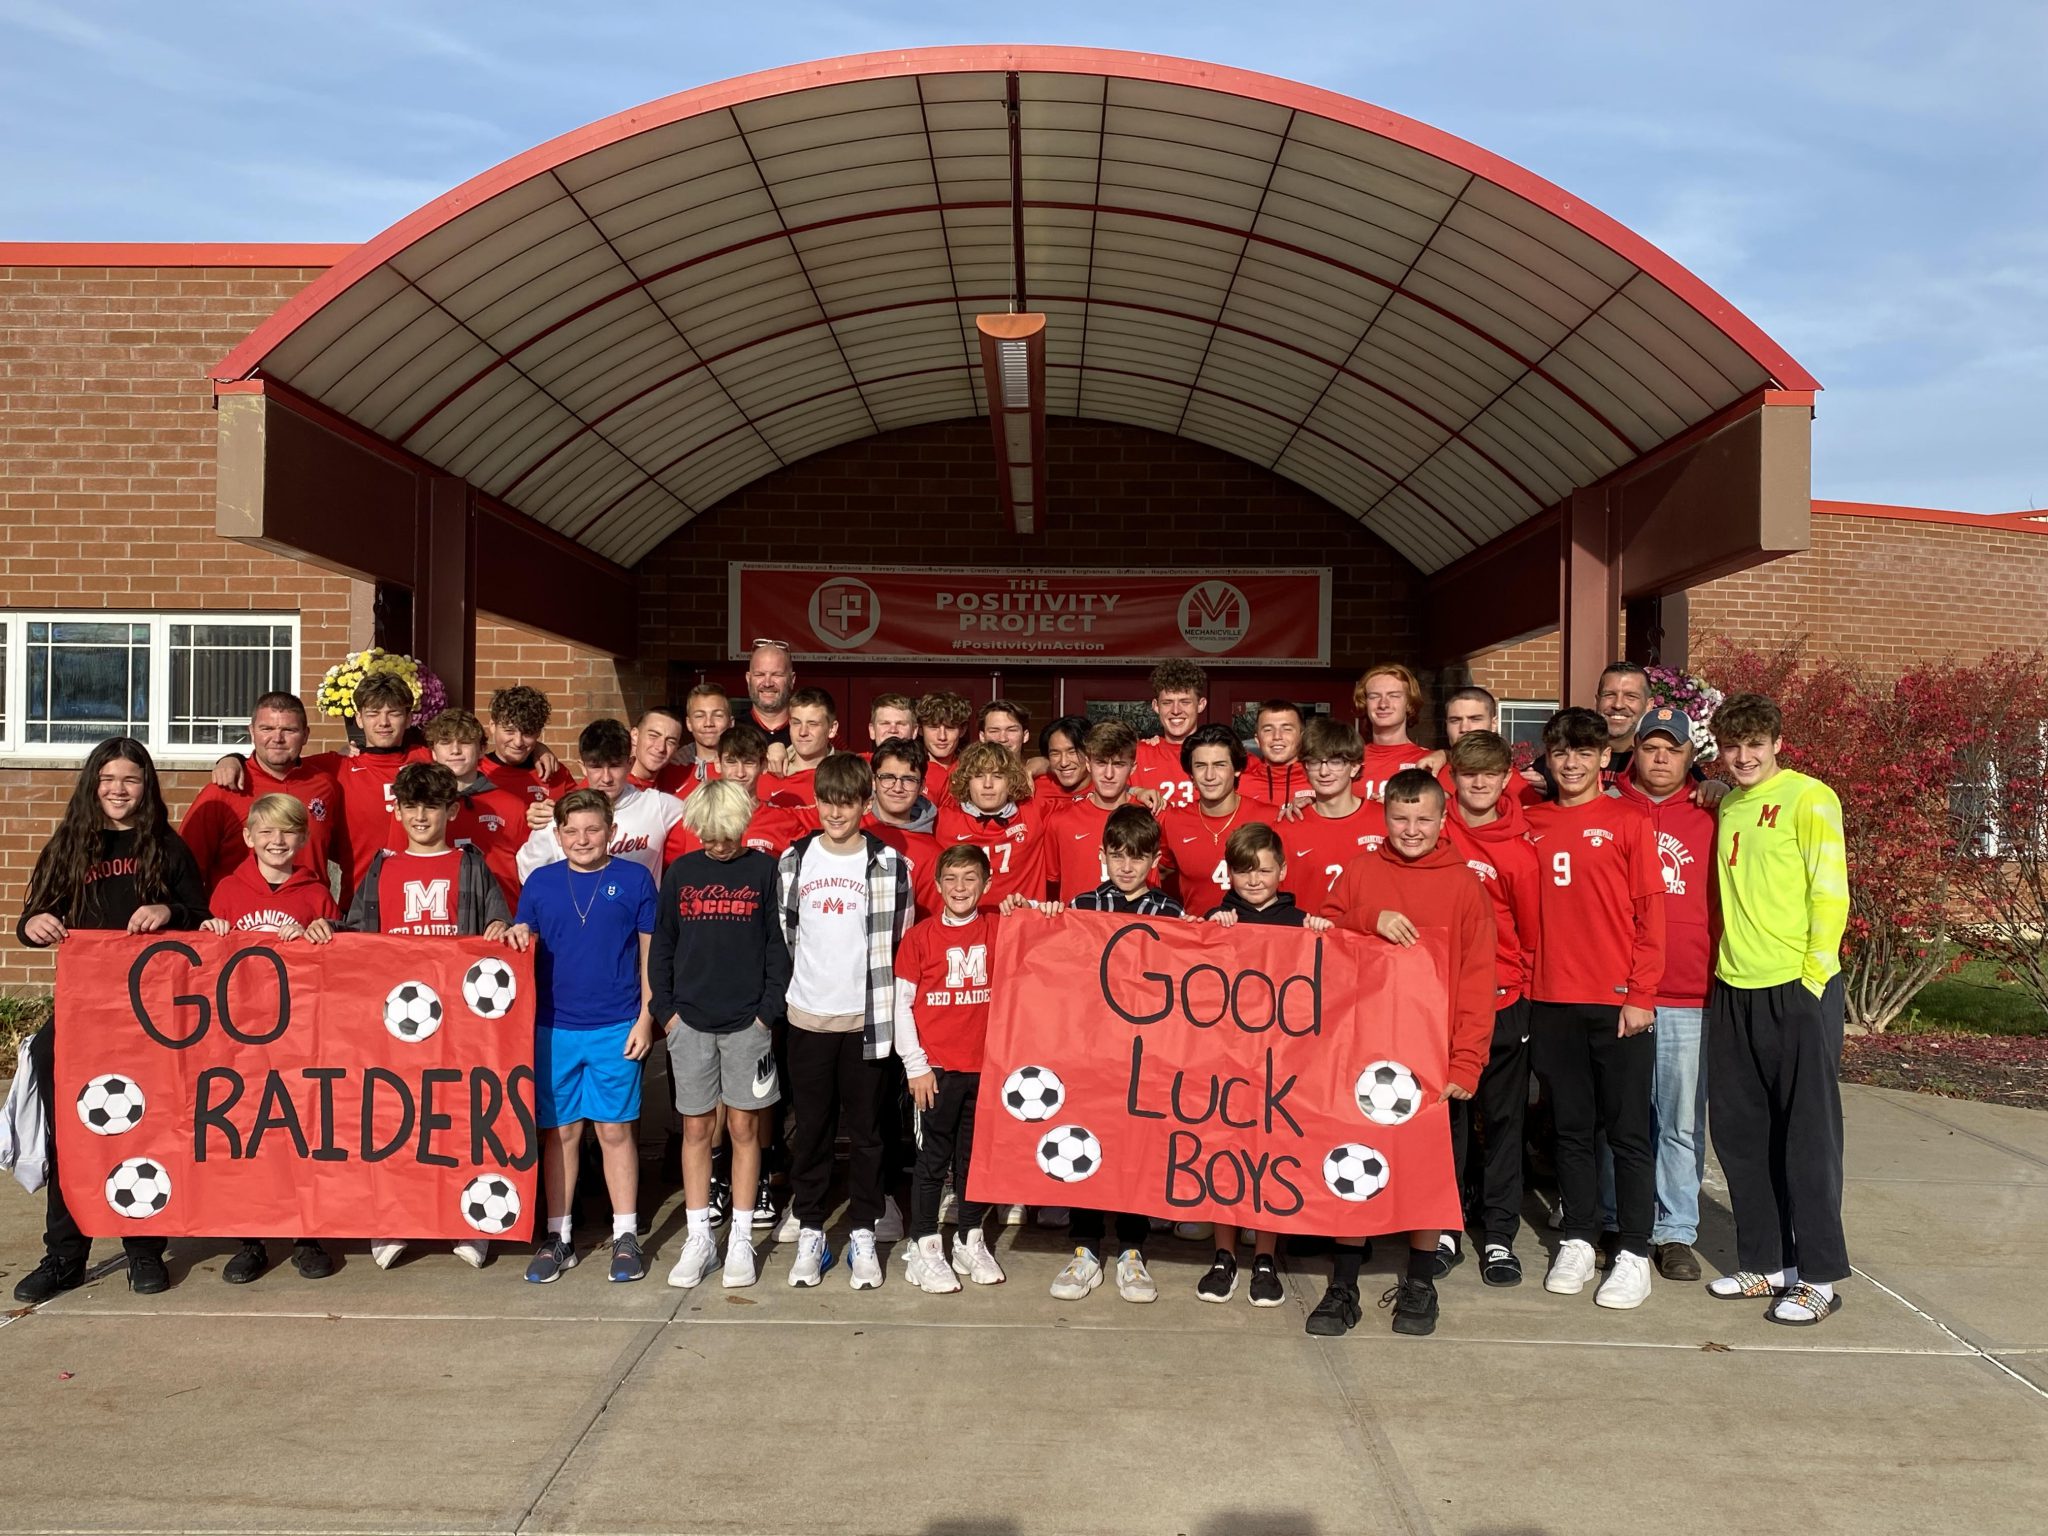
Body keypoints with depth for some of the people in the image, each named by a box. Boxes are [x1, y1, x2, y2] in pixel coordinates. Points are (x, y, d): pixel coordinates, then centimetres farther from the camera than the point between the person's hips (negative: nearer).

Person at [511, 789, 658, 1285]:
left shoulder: (634, 879, -2)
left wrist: (645, 1017, -4)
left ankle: (626, 1237, 16)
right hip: (554, 1026, 2)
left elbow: (651, 952, 1)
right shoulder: (540, 882, 5)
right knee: (559, 1131, 9)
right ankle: (558, 1237, 21)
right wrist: (516, 939, -13)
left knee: (615, 1129, 5)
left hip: (616, 1028, -2)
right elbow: (522, 942, 11)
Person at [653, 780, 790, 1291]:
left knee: (744, 1127, 5)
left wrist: (768, 1010, -8)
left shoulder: (764, 870, -1)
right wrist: (666, 1010, 0)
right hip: (690, 1021, 2)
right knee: (695, 1128, 7)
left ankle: (741, 1240, 15)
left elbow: (779, 946, -1)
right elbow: (661, 947, 8)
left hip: (747, 1021, -2)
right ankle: (698, 1238, 17)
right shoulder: (681, 872, 4)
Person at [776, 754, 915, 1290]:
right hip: (808, 1016, 2)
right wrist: (793, 986, 9)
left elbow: (900, 942, 1)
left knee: (865, 1130, 7)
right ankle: (810, 1233, 22)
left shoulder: (889, 864, -3)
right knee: (811, 1129, 9)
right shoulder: (794, 860, 4)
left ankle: (863, 1235, 19)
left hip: (866, 1017, -2)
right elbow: (782, 934, 12)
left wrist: (883, 1002, -1)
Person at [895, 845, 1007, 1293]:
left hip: (984, 1066, 3)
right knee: (933, 1160, 5)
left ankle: (970, 1242, 27)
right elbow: (902, 1004, -2)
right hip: (936, 1068, -3)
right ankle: (924, 1249, 16)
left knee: (977, 1156, 13)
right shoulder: (920, 936, -3)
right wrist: (915, 1066, -5)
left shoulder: (998, 929, 3)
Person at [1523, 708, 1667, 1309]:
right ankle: (1577, 1240, 22)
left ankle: (1633, 1252, 13)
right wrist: (1525, 983, 2)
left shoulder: (1629, 821, -1)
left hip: (1619, 1002, -3)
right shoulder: (1531, 824, 8)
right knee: (1571, 1127, 11)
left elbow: (1650, 912, -3)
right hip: (1552, 1001, 3)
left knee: (1627, 1130, 4)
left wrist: (1641, 994, -8)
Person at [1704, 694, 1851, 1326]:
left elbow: (1830, 892, -9)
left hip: (1798, 989, -6)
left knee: (1808, 1134, 1)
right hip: (1732, 990, 7)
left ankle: (1819, 1276, 11)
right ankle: (1767, 1262, 23)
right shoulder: (1726, 807, 14)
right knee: (1740, 1133, 10)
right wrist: (1726, 963, 9)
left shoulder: (1809, 798, -5)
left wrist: (1814, 976, -13)